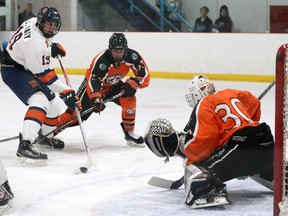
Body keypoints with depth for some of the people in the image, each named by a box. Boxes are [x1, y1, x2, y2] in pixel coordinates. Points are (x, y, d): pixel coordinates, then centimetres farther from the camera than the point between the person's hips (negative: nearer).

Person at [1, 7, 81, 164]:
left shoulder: (35, 23, -5)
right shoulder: (35, 43, -32)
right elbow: (44, 75, -29)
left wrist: (52, 47, 9)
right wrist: (66, 92, -28)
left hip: (25, 68, 10)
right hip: (13, 70, -10)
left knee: (53, 106, 17)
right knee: (40, 100, -32)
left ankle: (43, 135, 43)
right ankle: (25, 145, -43)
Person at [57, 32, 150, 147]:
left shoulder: (131, 55, -23)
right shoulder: (101, 60, -37)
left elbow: (144, 73, -18)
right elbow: (93, 81, -43)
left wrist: (133, 84, -34)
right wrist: (96, 99, -57)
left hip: (114, 85, 4)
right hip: (94, 83, -4)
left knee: (129, 99, -22)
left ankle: (129, 133, -5)